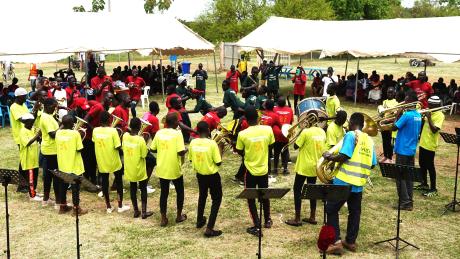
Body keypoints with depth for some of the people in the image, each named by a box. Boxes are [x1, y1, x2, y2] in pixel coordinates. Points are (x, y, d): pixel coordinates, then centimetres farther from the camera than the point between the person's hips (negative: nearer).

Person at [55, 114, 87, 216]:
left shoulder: (58, 132, -2)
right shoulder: (75, 133, -17)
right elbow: (79, 149, -14)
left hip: (62, 165, 5)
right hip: (74, 165, -5)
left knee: (63, 185, 17)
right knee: (75, 187, 4)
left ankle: (63, 206, 27)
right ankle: (76, 208, 10)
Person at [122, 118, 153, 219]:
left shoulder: (125, 136, -8)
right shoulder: (140, 139, -22)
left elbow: (124, 149, 6)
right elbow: (144, 155, -15)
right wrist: (146, 147, -1)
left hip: (129, 168, 5)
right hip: (139, 169, -4)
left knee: (133, 188, 16)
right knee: (143, 189, 10)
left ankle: (136, 211, 22)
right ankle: (144, 212, 13)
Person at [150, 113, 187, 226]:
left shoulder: (159, 133, -1)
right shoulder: (177, 134, -15)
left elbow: (153, 149, 5)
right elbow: (181, 152, -21)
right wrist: (185, 150, 0)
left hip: (162, 169, 4)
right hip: (175, 170, -4)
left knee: (164, 193, 14)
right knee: (180, 192, 17)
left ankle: (163, 219, 17)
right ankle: (179, 216, 27)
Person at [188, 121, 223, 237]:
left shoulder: (193, 142, -8)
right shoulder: (212, 143, -22)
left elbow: (191, 159, 5)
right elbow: (218, 163, -16)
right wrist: (220, 149, -5)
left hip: (200, 174, 5)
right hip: (212, 175, -5)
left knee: (202, 196, 29)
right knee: (216, 199, 9)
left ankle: (200, 220, 43)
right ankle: (209, 229, 2)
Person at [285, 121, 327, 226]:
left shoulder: (306, 132, -19)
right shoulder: (322, 132, 2)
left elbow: (296, 146, -12)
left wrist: (301, 132, -3)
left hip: (304, 166, -6)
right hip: (315, 166, 6)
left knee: (297, 190, 4)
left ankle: (297, 219, 5)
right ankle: (312, 217, 21)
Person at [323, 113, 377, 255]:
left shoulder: (351, 135, -11)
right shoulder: (369, 140, 10)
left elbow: (344, 156, -20)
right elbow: (372, 164, 12)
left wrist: (329, 157, -4)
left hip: (345, 181, -7)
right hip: (359, 182, 7)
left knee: (331, 209, 3)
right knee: (354, 212, 16)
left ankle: (336, 242, -2)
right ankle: (351, 241, 24)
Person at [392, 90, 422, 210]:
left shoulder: (407, 115, -19)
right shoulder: (418, 115, 8)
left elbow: (394, 128, -15)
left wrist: (397, 115, -3)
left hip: (402, 150, -8)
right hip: (412, 150, 8)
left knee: (400, 176, -1)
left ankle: (405, 202, -1)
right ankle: (409, 201, 19)